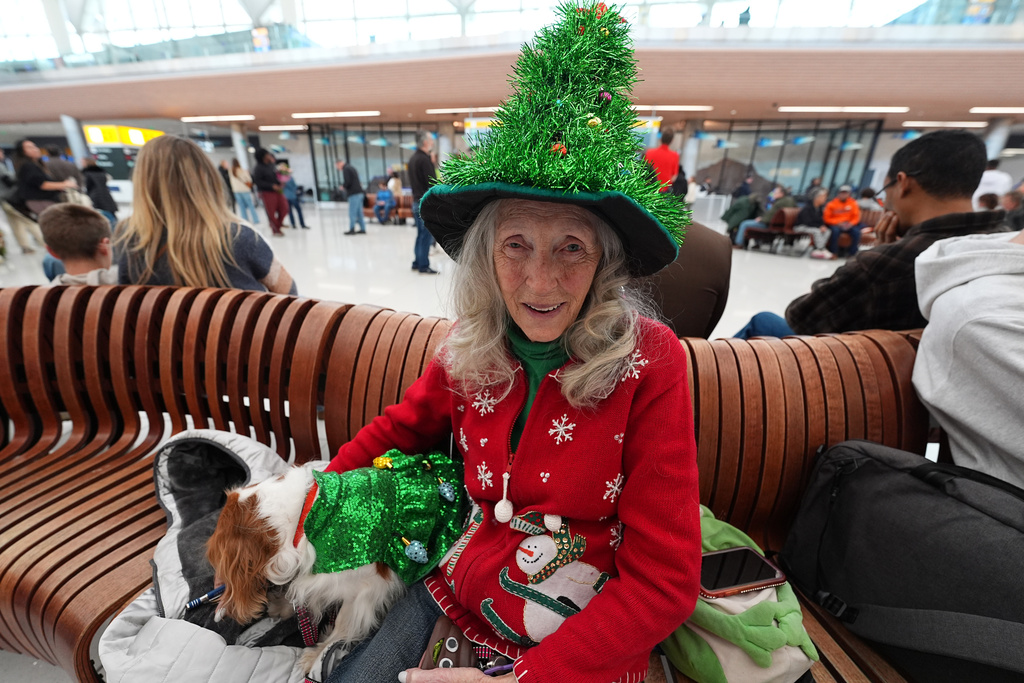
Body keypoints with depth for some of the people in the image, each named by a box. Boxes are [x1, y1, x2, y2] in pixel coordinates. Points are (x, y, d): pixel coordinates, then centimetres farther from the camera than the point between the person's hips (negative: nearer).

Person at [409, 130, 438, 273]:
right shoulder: (424, 159, -14)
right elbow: (433, 183, -18)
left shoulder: (412, 158, 15)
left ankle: (417, 263, 21)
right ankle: (424, 266, -1)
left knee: (421, 234, 16)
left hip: (416, 201, 9)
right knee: (427, 235, -5)